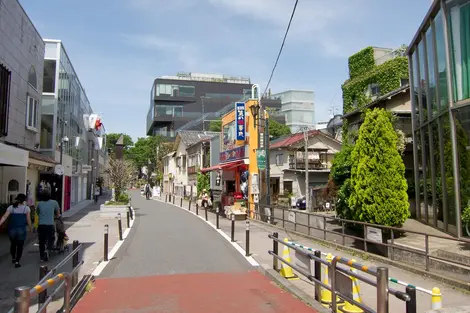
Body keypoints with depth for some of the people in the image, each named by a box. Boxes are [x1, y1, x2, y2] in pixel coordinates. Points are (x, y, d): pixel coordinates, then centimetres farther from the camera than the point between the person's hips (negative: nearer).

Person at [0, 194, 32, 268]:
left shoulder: (11, 207, 3)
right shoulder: (26, 208, -4)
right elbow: (28, 220, -4)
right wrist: (31, 228, 8)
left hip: (12, 229, 3)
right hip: (21, 230, -3)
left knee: (13, 244, 23)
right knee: (20, 246, 7)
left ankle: (13, 258, 40)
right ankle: (17, 261, 1)